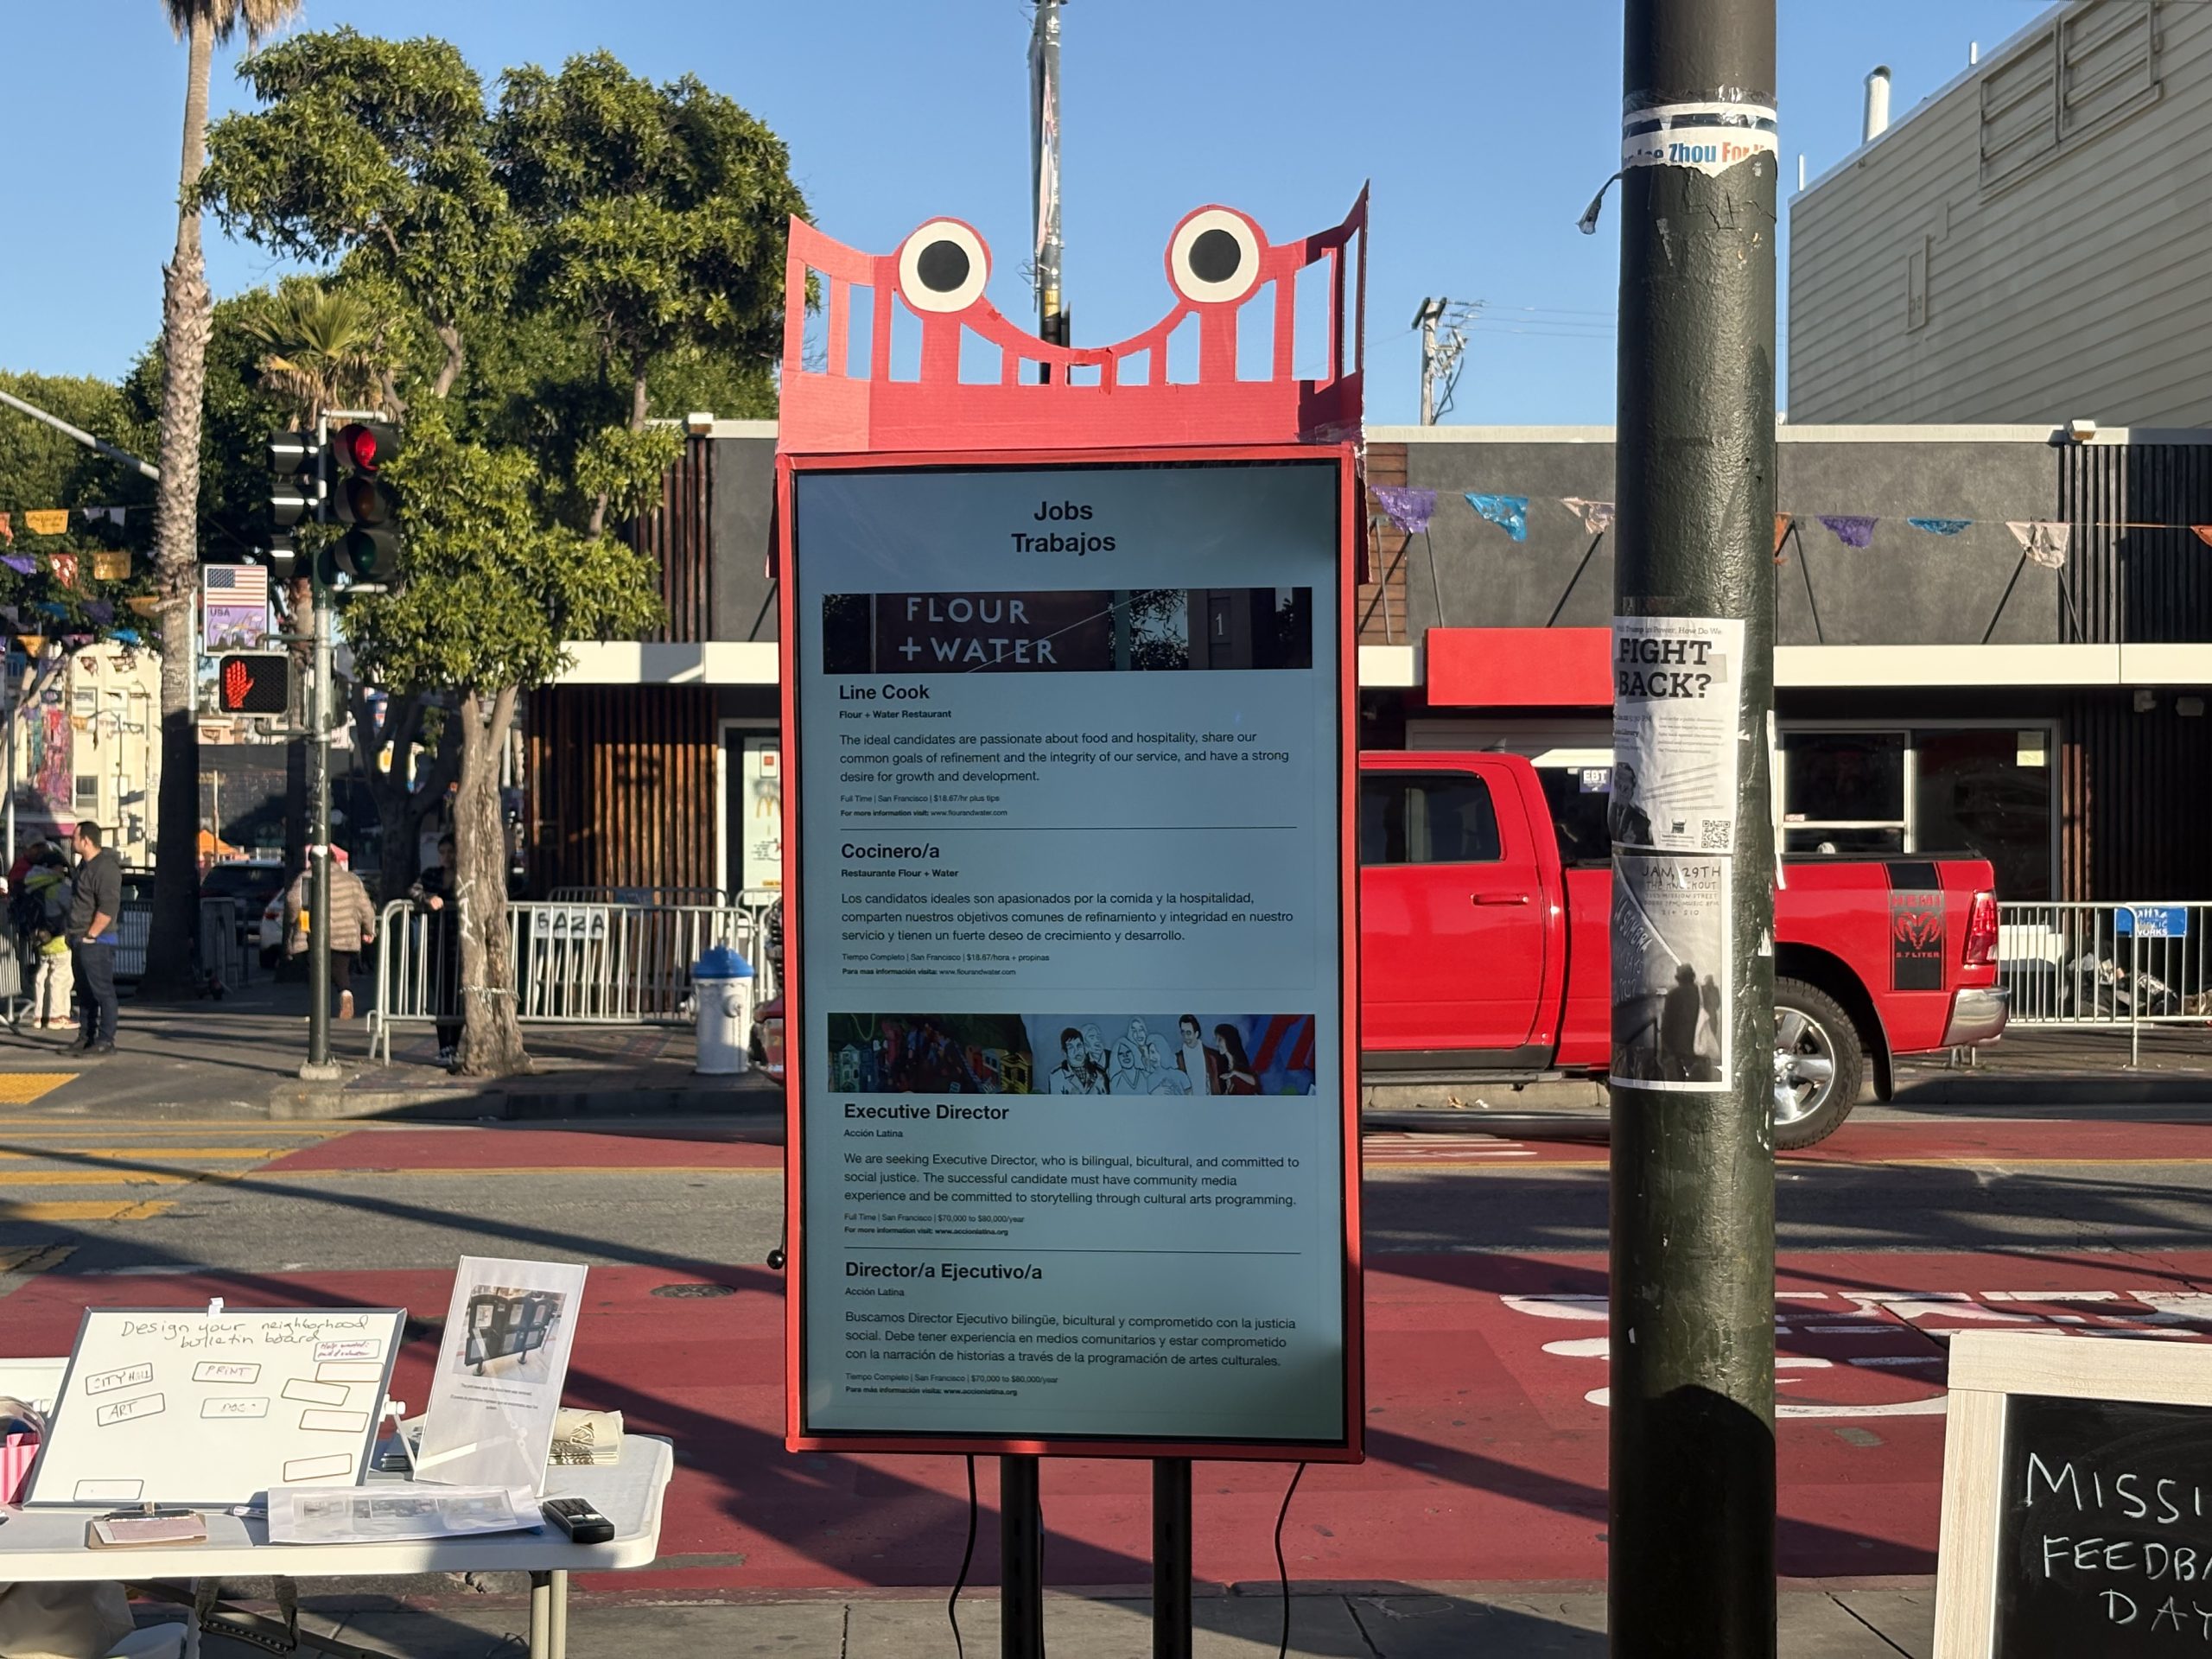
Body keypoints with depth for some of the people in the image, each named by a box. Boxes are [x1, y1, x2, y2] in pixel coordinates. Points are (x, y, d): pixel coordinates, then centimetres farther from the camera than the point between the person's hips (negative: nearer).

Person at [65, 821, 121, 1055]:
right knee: (85, 992, 13)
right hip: (82, 941, 10)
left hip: (97, 942, -10)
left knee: (102, 991, -8)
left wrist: (90, 935, -20)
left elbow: (108, 907, -23)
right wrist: (74, 934, 19)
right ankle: (86, 1037, 20)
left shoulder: (105, 867, -16)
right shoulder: (85, 865, 17)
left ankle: (106, 1041, -7)